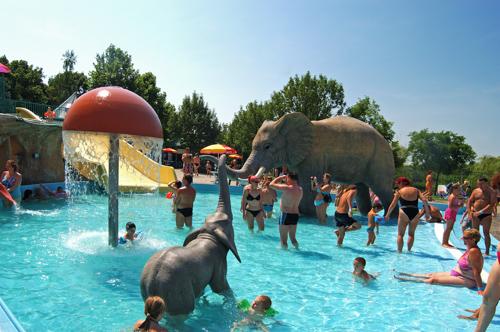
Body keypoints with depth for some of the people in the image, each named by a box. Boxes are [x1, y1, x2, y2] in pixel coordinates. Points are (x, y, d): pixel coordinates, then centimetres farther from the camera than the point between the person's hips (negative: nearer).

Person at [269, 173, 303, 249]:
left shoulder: (287, 188, -16)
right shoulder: (300, 189, 4)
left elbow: (271, 185, -11)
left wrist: (281, 177, 0)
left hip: (286, 215, -7)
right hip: (295, 215, 7)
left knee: (283, 240, 2)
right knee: (293, 238, 21)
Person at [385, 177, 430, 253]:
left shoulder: (399, 192, 5)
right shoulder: (416, 190, 12)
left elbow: (392, 205, 4)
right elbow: (424, 200, 1)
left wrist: (387, 215, 14)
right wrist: (427, 213, 6)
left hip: (404, 213, -3)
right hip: (415, 213, 3)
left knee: (400, 234, 8)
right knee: (411, 234, 19)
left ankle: (399, 251, 5)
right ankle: (409, 250, 17)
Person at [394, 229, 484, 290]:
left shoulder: (473, 251, -24)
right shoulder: (470, 249, 6)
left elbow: (476, 271, -26)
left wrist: (480, 289, -26)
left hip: (466, 280, -10)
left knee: (433, 280, -10)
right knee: (431, 275, 11)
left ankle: (407, 279, -6)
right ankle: (408, 275, 17)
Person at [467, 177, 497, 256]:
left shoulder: (492, 192, -7)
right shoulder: (476, 191, 7)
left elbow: (492, 204, -18)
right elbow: (469, 201, 8)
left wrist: (480, 212, -24)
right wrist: (469, 211, -5)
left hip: (486, 215, -4)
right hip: (476, 214, 4)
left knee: (486, 233, -1)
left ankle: (487, 251, 6)